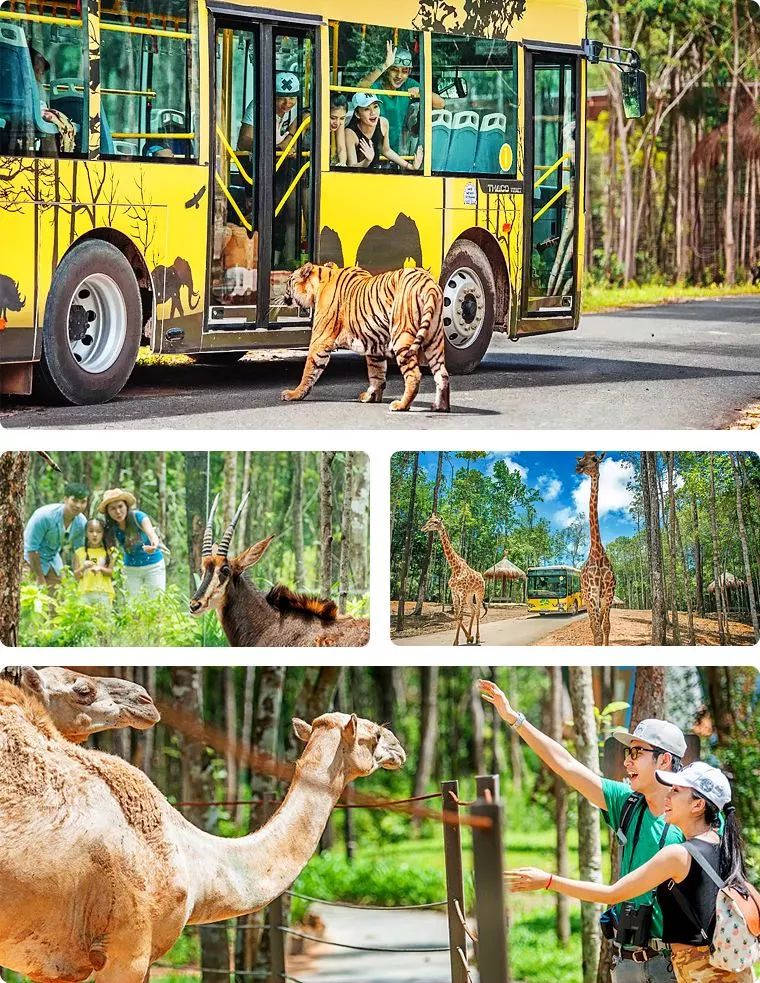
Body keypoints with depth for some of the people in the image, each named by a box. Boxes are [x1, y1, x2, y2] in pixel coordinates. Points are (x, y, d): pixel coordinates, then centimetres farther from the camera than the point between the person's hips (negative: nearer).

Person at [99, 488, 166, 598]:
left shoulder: (137, 517, -23)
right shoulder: (110, 528, -13)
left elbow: (150, 532, -41)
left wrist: (154, 544, -64)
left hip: (153, 565, -3)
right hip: (131, 568, 3)